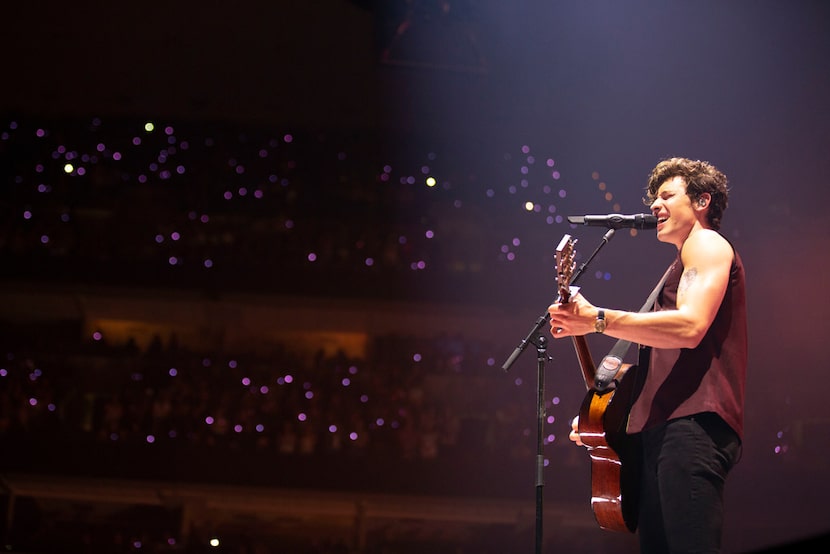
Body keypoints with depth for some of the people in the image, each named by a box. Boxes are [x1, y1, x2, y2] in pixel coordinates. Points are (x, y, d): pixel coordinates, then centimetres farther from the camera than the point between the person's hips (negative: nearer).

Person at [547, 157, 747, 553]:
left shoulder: (707, 243, 2)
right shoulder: (682, 266, 32)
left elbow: (690, 326, -18)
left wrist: (598, 319, -20)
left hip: (693, 423, -11)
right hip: (661, 428, 11)